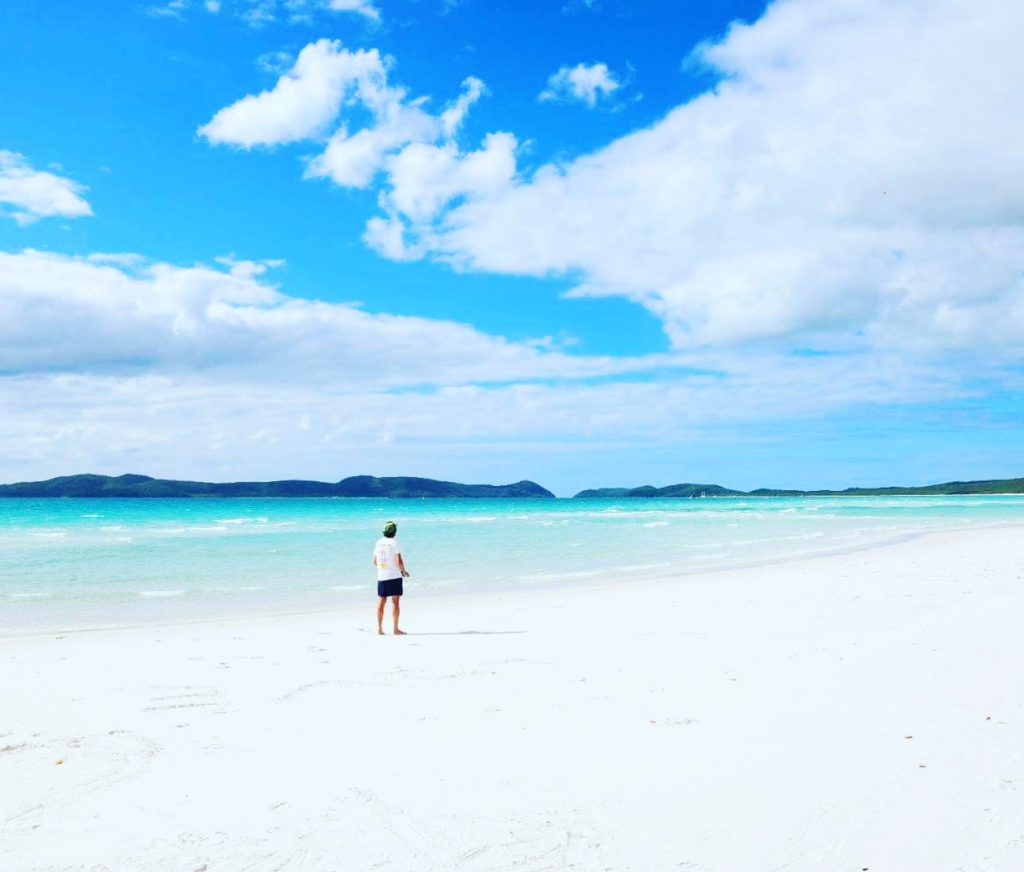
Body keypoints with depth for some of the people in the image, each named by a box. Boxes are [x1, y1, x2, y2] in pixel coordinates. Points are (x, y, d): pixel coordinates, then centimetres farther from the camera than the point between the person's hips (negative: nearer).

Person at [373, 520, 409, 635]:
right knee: (395, 601, -1)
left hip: (381, 577, 5)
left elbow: (374, 562, 13)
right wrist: (403, 571, 0)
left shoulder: (378, 543, 8)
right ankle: (396, 629, 0)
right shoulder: (394, 543, -10)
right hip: (394, 576, -5)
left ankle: (379, 629, 11)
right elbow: (399, 561, -16)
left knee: (381, 602, 9)